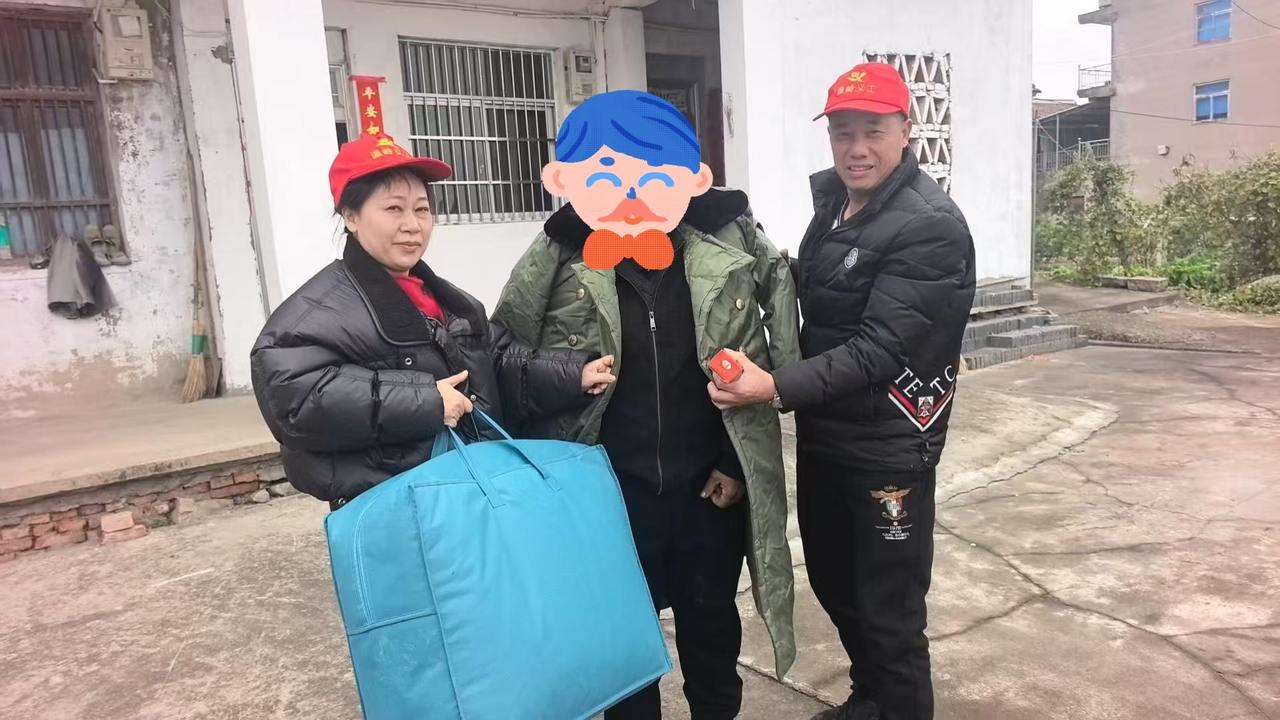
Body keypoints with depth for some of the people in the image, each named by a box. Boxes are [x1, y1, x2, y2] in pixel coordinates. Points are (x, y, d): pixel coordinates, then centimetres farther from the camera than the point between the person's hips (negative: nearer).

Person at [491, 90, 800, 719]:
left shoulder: (725, 248, -8)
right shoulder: (558, 262, -10)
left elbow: (751, 366, 1)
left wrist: (735, 462, 0)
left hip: (708, 481, 1)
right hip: (613, 490, -1)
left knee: (713, 625, 21)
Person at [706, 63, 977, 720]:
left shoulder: (930, 227, -19)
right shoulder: (831, 196, 6)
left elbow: (878, 348, -26)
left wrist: (778, 388, -34)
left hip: (888, 446, -8)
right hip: (821, 432, 8)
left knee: (890, 613, 6)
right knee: (833, 583, 22)